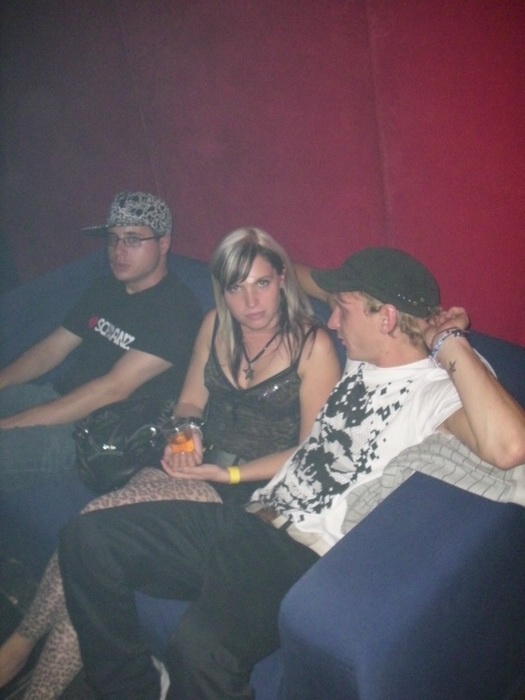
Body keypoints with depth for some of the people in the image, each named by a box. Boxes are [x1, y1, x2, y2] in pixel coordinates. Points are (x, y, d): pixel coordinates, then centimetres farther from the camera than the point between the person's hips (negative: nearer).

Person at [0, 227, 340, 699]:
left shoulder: (314, 346, -8)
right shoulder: (216, 325, 8)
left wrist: (232, 473, -14)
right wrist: (187, 430, -5)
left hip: (252, 489, -5)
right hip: (199, 466, 6)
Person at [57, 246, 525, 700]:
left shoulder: (438, 390, -9)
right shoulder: (360, 360, 15)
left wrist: (452, 344, -21)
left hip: (307, 556, -8)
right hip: (251, 519, 9)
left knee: (199, 649, -37)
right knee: (88, 538, -1)